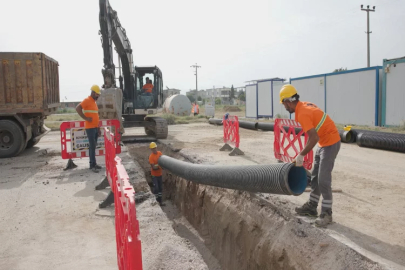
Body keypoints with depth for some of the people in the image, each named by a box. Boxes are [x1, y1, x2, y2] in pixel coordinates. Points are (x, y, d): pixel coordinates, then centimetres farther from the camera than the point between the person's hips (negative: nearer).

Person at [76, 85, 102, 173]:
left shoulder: (94, 101, 18)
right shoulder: (87, 100, -9)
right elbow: (78, 108, -22)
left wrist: (98, 128, 19)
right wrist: (85, 118, -21)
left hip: (95, 127, 9)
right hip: (90, 127, -9)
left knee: (93, 145, 12)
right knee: (92, 146, -9)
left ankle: (93, 163, 19)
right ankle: (92, 165, -7)